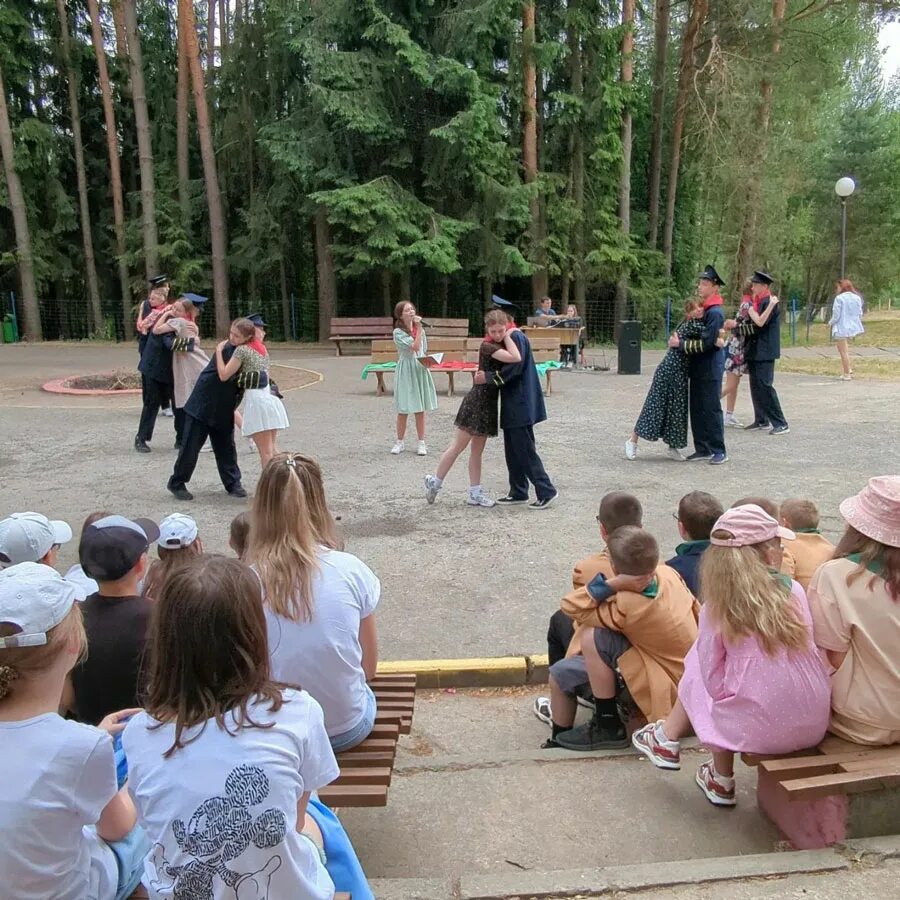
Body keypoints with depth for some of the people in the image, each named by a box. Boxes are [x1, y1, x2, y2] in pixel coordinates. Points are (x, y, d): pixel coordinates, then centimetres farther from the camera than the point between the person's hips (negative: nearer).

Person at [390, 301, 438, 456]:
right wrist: (419, 329, -15)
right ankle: (399, 442, 14)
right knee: (403, 410, 1)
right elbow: (414, 347, -18)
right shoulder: (398, 332, -8)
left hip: (420, 371, 4)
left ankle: (421, 443, 12)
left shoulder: (420, 330, 10)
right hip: (406, 372, -4)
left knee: (421, 409, 6)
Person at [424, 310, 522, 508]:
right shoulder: (487, 346, -18)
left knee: (477, 450, 12)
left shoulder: (500, 344, 7)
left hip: (489, 402, 8)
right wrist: (508, 337, -16)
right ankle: (435, 481, 17)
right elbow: (515, 358, -29)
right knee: (458, 446, 2)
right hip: (477, 401, -8)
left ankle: (475, 493, 18)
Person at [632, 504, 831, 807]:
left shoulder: (716, 609, -10)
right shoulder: (795, 592, -5)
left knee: (699, 682, 21)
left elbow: (713, 680, -6)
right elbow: (810, 651, 6)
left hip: (761, 730, -3)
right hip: (814, 725, 3)